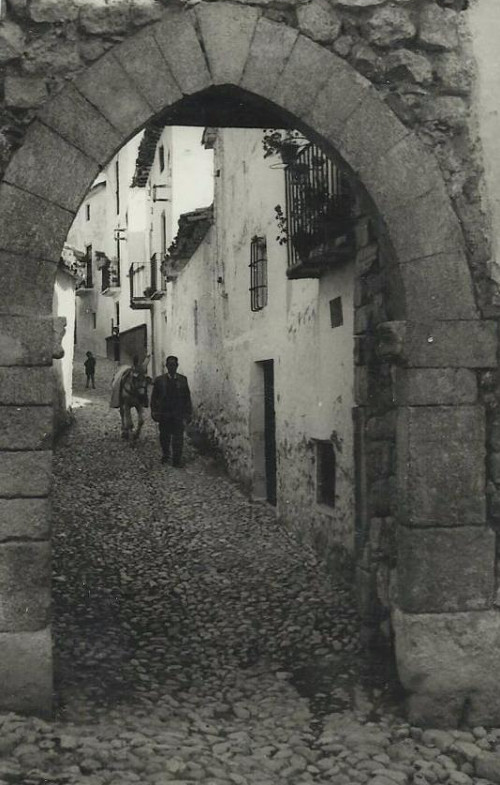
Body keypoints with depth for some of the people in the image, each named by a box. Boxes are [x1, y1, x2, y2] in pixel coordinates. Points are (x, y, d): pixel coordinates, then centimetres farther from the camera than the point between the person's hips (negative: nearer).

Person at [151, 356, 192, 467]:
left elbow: (187, 397, 5)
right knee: (164, 436, 11)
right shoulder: (159, 380, 1)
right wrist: (155, 412, -4)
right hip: (164, 414, 1)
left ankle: (177, 460, 3)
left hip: (178, 415, 0)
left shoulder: (183, 380, 3)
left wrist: (187, 413, 1)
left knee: (178, 437, -4)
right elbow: (154, 398, 3)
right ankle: (165, 455, 33)